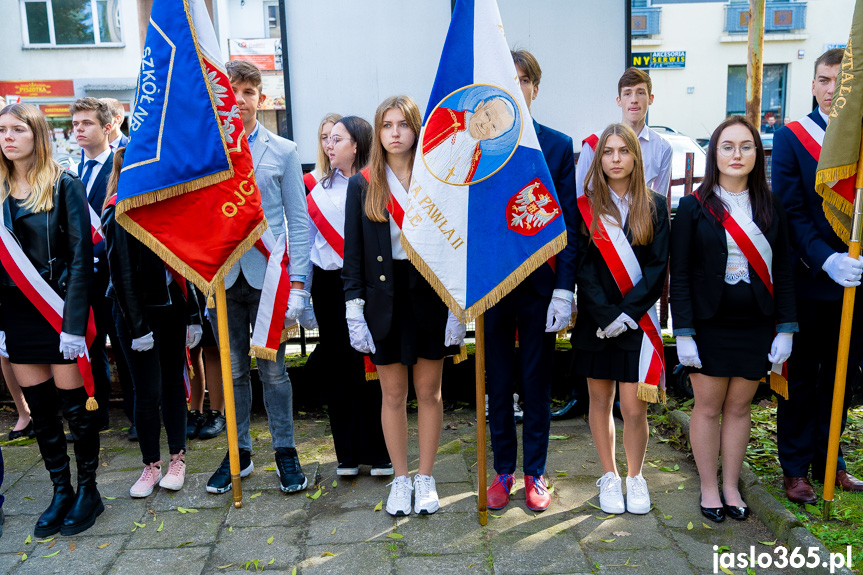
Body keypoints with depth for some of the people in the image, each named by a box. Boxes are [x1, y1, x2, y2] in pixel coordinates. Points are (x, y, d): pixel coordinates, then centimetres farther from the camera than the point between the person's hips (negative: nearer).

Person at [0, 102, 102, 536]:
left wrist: (74, 323, -16)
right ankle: (61, 491, 24)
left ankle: (88, 489, 20)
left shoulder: (65, 186, -6)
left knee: (74, 404, 3)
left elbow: (81, 258, -11)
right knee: (39, 409, 10)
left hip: (61, 311, -5)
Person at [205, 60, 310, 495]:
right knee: (233, 370, 11)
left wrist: (297, 282, -6)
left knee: (273, 369, 5)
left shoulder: (283, 151, 3)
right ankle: (239, 452, 26)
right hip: (220, 276, 2)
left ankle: (285, 452, 20)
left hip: (268, 275, -1)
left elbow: (298, 221, 2)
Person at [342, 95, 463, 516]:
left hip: (429, 296, 0)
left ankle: (426, 479, 25)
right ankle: (400, 479, 26)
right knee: (393, 395, 9)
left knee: (429, 392, 9)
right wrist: (354, 309, -4)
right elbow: (353, 252, 3)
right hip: (384, 298, 0)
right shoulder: (362, 185, 3)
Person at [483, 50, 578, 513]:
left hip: (540, 285, 0)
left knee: (537, 384, 11)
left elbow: (568, 223, -1)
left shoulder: (558, 146, 2)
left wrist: (564, 289, -8)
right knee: (497, 385, 12)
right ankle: (503, 471, 29)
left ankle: (535, 473, 28)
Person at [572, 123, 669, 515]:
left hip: (637, 321, 0)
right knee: (601, 401, 10)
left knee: (634, 407, -1)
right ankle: (609, 476, 27)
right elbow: (583, 267, -4)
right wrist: (606, 315, -13)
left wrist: (627, 312, -13)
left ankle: (635, 477, 21)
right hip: (595, 322, 0)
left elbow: (658, 268, -2)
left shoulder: (654, 207, 3)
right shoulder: (585, 208, 1)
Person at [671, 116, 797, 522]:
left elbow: (784, 272, 6)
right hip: (709, 327, -2)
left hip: (756, 327, 3)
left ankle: (731, 487, 27)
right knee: (708, 408, 6)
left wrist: (785, 329, 0)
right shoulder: (694, 207, -4)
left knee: (739, 407, 11)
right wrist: (683, 333, -11)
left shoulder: (770, 208, 5)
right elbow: (680, 275, -6)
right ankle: (709, 488, 22)